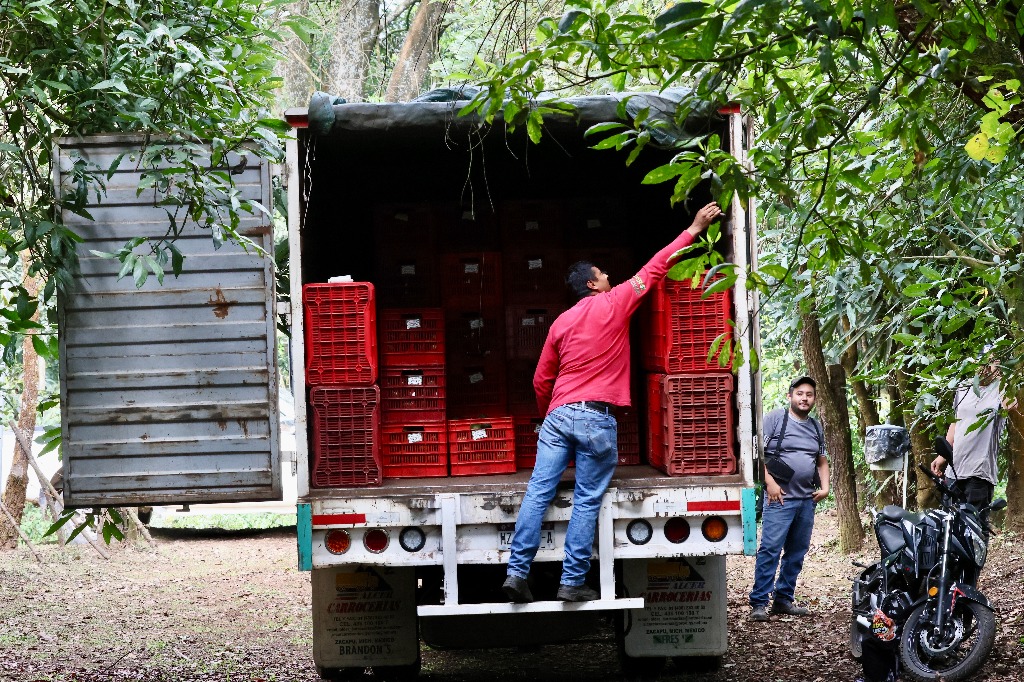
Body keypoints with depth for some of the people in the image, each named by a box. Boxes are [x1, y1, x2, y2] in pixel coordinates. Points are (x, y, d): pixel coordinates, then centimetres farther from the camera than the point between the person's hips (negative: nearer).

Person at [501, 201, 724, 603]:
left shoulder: (561, 323, 15)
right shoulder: (613, 304, 1)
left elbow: (541, 380, 19)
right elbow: (653, 270, 5)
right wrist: (693, 230, 11)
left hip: (558, 415, 5)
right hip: (596, 419, -5)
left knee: (538, 492, 0)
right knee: (586, 502, -1)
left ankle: (517, 571, -6)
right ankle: (572, 582, -3)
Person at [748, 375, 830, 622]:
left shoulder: (815, 426, 18)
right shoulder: (775, 419, -3)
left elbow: (822, 461, 27)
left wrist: (824, 487, 12)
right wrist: (769, 482, -15)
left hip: (807, 499, 7)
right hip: (780, 498, -7)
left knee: (797, 553, 10)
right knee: (770, 550, -11)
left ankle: (783, 599, 19)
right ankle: (759, 603, -10)